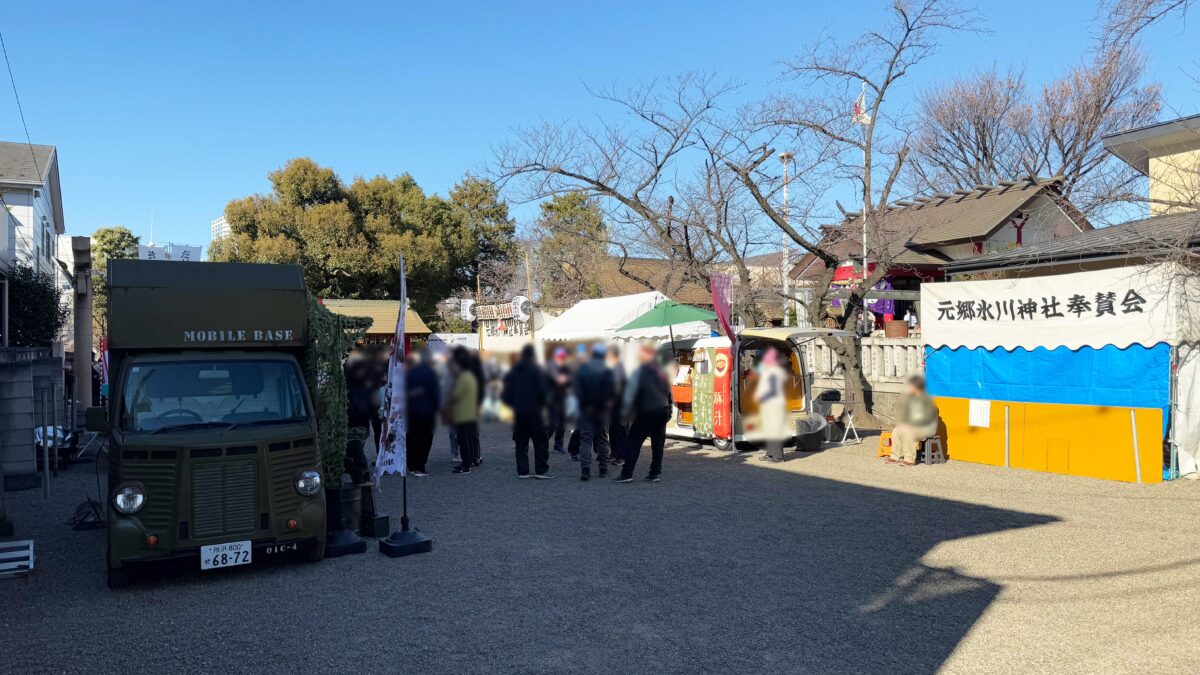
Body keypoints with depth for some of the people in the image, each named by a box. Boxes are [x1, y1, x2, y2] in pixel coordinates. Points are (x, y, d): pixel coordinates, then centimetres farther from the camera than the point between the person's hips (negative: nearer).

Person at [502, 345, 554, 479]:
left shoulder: (513, 372, 9)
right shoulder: (536, 370, -9)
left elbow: (506, 394, 9)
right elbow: (543, 391, -12)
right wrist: (542, 405, 4)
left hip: (518, 412, 6)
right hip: (534, 412, -5)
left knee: (521, 443, 9)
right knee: (541, 442, 2)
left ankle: (522, 471, 8)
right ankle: (541, 470, 0)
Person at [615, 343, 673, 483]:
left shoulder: (639, 372, -9)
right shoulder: (661, 371, 11)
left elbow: (630, 393, -14)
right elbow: (668, 391, 15)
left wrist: (626, 411, -10)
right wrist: (669, 411, 21)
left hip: (646, 413, -6)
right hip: (662, 411, 6)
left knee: (633, 442, 0)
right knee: (658, 443, 12)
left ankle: (627, 473, -3)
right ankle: (655, 473, 12)